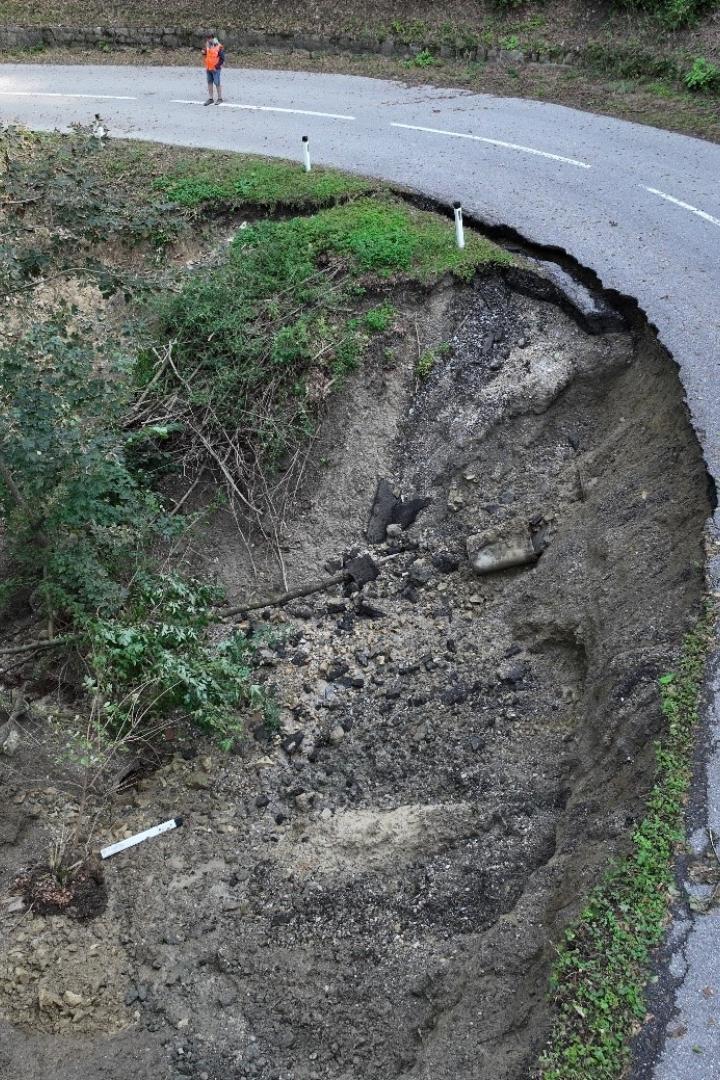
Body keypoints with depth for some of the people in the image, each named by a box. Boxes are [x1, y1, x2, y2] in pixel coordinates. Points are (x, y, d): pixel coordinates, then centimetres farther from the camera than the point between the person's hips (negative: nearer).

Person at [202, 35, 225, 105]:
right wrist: (204, 52, -1)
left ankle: (220, 99, 6)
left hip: (215, 69, -7)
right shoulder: (207, 46, 11)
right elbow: (205, 56, 21)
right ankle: (210, 98, 18)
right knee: (209, 83, 10)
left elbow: (222, 59, -12)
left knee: (217, 83, -4)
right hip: (208, 68, 7)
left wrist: (217, 66, -16)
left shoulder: (219, 47, -11)